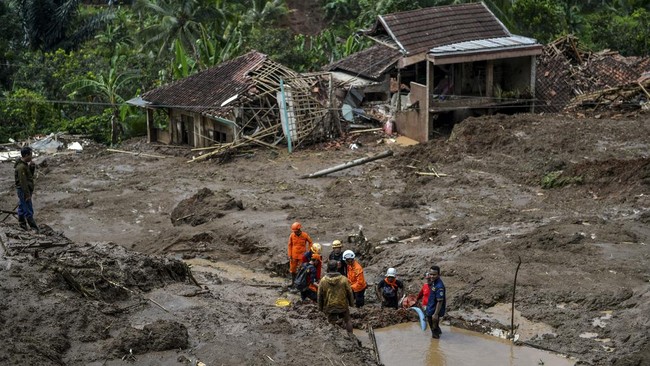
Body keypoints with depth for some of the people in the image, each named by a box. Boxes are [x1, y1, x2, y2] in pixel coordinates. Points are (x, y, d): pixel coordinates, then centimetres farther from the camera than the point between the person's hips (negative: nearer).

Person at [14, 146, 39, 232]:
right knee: (28, 211, -6)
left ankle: (22, 225, 23)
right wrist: (27, 195, -23)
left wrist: (32, 167, 0)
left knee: (22, 208, 15)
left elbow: (30, 176, 17)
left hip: (23, 191, 10)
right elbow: (23, 182, -24)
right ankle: (34, 229, -4)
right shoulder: (21, 167, -22)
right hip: (23, 191, -10)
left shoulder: (24, 164, 9)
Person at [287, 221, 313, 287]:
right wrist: (290, 256, -1)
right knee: (292, 269, 8)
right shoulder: (292, 235, -4)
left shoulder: (305, 235, -9)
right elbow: (289, 246, 2)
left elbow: (310, 242, 7)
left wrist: (308, 251, 0)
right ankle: (293, 282, 19)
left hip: (302, 256, -2)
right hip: (294, 256, 2)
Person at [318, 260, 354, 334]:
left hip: (330, 307, 0)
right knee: (347, 321, 20)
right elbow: (349, 292, -3)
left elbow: (320, 295, -2)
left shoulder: (323, 281, -11)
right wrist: (351, 303, 14)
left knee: (332, 323, 10)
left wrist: (320, 307, 11)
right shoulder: (344, 279, -13)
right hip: (343, 305, 0)